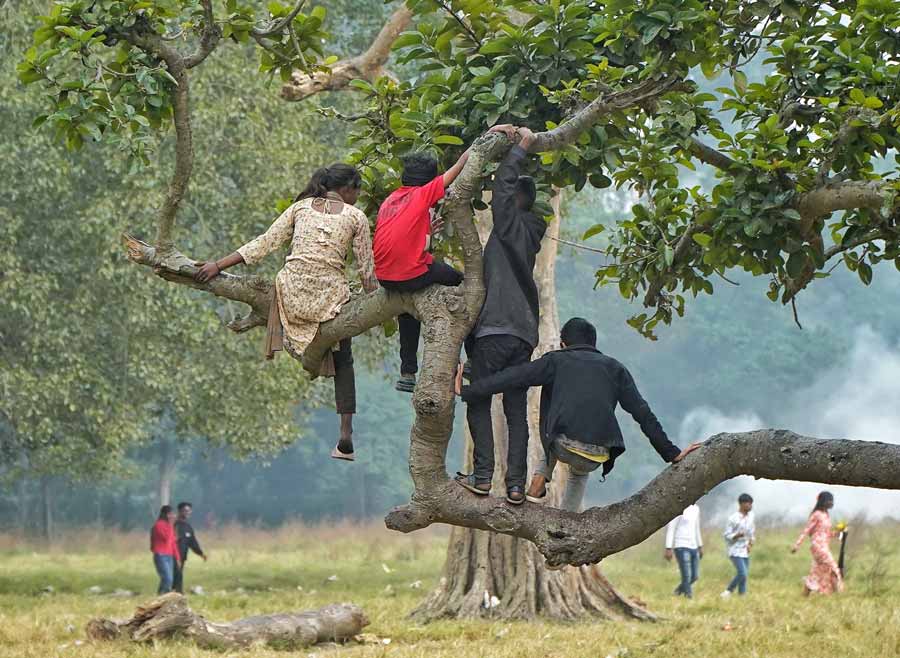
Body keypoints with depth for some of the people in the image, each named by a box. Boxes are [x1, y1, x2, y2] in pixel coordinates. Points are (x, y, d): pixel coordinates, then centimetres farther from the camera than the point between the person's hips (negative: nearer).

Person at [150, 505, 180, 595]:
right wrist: (170, 525, -16)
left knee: (169, 580, 4)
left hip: (169, 556, 8)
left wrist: (177, 558, 18)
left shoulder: (169, 526, 16)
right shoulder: (158, 525, -9)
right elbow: (167, 538, -21)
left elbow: (173, 542, 19)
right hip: (161, 556, -8)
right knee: (167, 579, -19)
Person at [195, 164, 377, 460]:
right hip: (329, 296, 0)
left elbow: (265, 243, 6)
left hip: (292, 290, 0)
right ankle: (346, 436, 4)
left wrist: (218, 265, 9)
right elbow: (366, 268, 7)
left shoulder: (301, 207, 12)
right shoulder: (356, 217, 7)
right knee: (343, 362, 13)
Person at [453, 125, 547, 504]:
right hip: (524, 333, 7)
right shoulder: (530, 231, 17)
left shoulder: (511, 223, -3)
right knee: (517, 411, 3)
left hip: (494, 330, -7)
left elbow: (503, 185, -13)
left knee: (479, 405, -1)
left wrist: (520, 148, -2)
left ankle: (482, 477, -7)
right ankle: (516, 484, -3)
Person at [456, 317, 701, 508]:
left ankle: (538, 485, 21)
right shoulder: (614, 368, 21)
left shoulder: (557, 360, 15)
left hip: (564, 447, -2)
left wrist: (467, 392, 9)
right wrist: (671, 454, 18)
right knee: (579, 473, 38)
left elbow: (511, 378, 6)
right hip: (596, 457, 2)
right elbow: (643, 414, 16)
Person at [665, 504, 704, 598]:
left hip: (694, 548, 7)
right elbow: (670, 529, -12)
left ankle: (679, 591, 30)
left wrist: (700, 546, 21)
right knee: (687, 576, -10)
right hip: (682, 547, -7)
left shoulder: (695, 508, 13)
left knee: (695, 576, 9)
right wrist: (668, 549, -16)